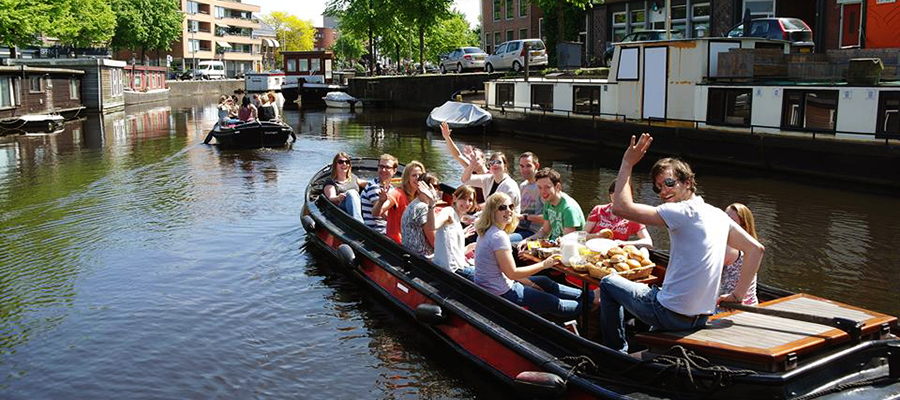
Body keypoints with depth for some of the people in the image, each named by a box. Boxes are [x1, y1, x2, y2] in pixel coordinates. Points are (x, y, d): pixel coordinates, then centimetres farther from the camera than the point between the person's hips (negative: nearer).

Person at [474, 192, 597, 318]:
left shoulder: (488, 232, 5)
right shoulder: (499, 236, -26)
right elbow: (512, 273, -24)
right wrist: (543, 264, -15)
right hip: (500, 293, -10)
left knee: (545, 282, 22)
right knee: (552, 302, 7)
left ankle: (591, 296, 34)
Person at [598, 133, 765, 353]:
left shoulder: (684, 211, -18)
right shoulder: (718, 215, 6)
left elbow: (621, 207, -23)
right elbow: (756, 249, 9)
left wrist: (627, 162, -13)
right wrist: (737, 294, 11)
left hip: (671, 316, -8)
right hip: (701, 318, 8)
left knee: (608, 282, 15)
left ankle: (616, 352, 22)